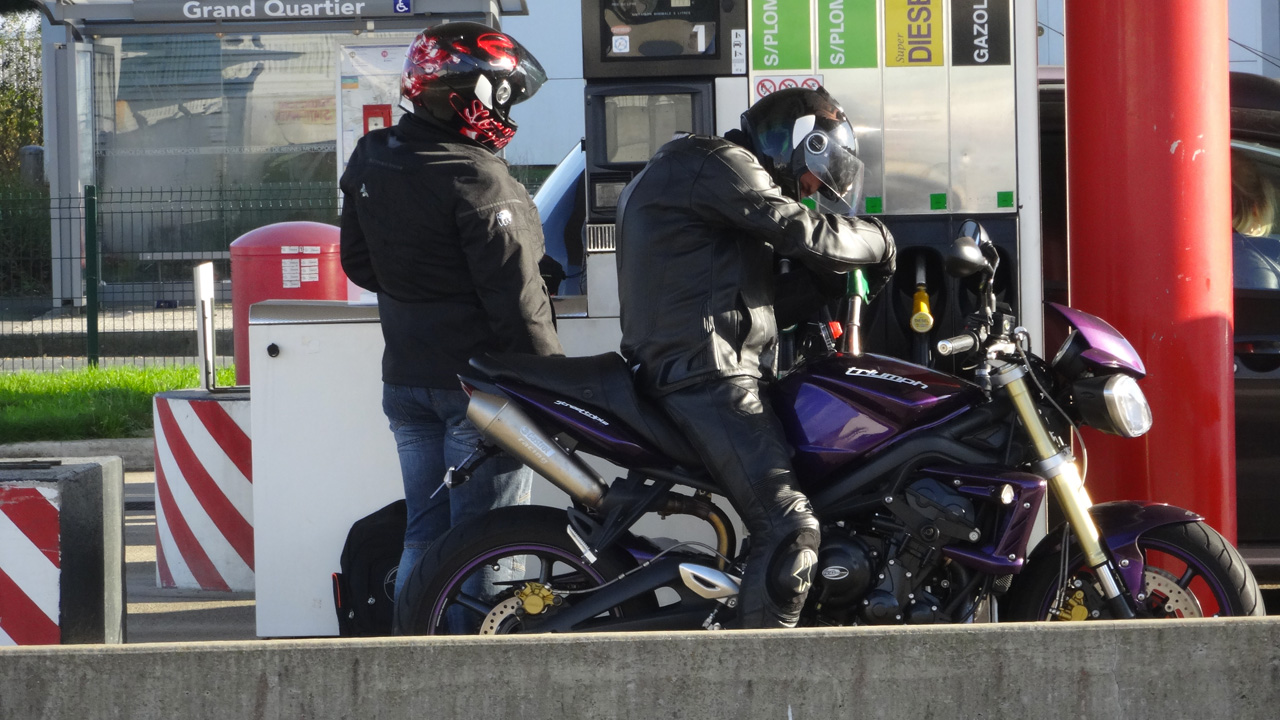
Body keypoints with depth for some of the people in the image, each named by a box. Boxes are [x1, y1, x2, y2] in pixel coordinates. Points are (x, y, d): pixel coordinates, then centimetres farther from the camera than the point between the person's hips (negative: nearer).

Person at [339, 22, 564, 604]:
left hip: (404, 376, 7)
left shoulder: (369, 162, 5)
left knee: (425, 530, 14)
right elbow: (513, 293, -19)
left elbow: (357, 262, 15)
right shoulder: (477, 179, -19)